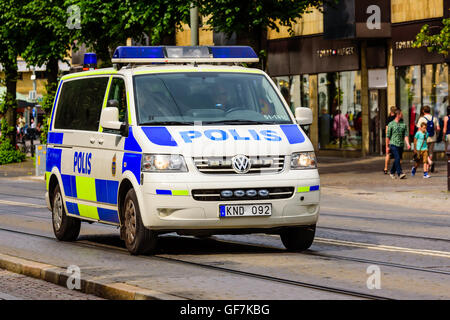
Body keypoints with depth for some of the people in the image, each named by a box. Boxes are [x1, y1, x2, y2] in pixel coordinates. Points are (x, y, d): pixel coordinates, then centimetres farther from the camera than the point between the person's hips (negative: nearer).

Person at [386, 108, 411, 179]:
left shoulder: (403, 124, 8)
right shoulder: (391, 124, -3)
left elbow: (406, 135, 5)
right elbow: (388, 136, 1)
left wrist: (408, 144, -10)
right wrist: (387, 146, 0)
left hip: (401, 145, 5)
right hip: (393, 144, -5)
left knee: (397, 160, 10)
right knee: (397, 158, -16)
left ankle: (392, 173, 26)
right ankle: (400, 173, -21)